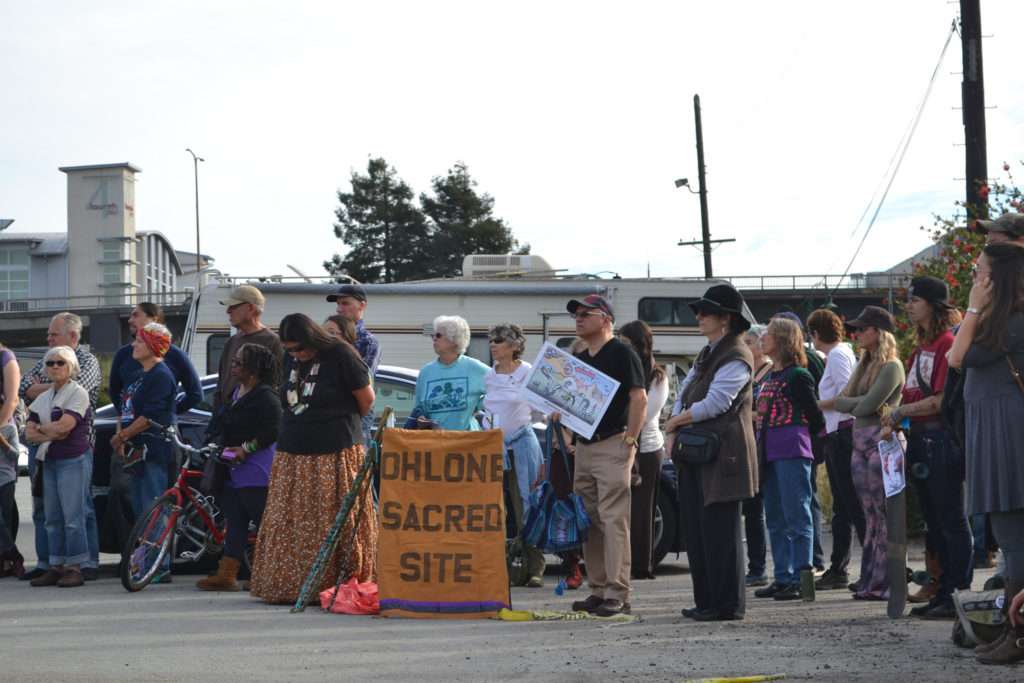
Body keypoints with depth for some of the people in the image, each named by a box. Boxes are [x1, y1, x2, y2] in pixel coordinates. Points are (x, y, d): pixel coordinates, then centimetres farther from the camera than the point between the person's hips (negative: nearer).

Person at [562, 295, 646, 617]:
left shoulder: (621, 354, -5)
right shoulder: (579, 359, 19)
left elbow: (639, 399, -12)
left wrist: (630, 440, -17)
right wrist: (560, 414, 6)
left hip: (613, 446, -9)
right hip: (583, 446, 9)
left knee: (614, 520, -11)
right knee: (590, 522, 9)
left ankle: (618, 594, -11)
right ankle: (598, 590, 15)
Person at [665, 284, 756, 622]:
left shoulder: (736, 357, -10)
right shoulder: (707, 354, 20)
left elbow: (714, 403, -17)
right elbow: (685, 392, 19)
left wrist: (676, 421, -5)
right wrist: (678, 426, 2)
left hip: (724, 454, -10)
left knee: (720, 531, -7)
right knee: (697, 529, 11)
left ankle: (728, 604, -3)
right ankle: (706, 601, 17)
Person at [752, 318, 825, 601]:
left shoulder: (797, 376, -8)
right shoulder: (767, 378, 16)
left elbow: (814, 417, -5)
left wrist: (794, 435, 8)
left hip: (792, 453, -9)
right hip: (769, 454, 9)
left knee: (797, 517, -7)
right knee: (775, 520, 11)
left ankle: (801, 579, -6)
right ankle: (783, 578, 16)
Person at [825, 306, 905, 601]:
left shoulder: (891, 366, -9)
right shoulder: (864, 365, 18)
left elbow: (869, 404, -15)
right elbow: (848, 398, 13)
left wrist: (834, 403, -3)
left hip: (882, 441, -8)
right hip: (860, 441, 8)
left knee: (884, 514, -6)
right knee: (870, 515, 9)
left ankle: (885, 583, -5)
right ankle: (870, 581, 12)